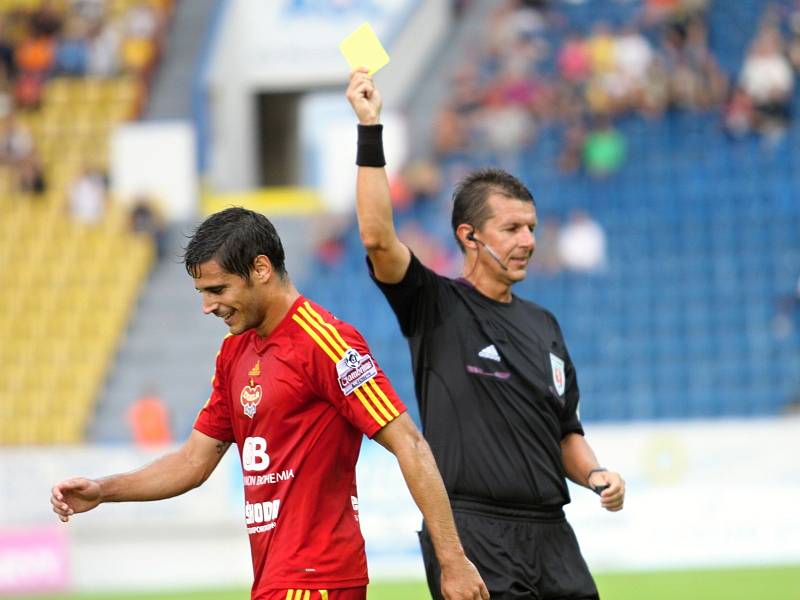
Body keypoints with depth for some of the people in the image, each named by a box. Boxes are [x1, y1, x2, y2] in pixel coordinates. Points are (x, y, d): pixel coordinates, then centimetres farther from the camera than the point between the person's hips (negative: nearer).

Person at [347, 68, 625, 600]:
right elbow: (379, 238, -17)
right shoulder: (438, 307, 1)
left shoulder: (544, 326, 19)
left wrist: (596, 475, 5)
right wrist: (370, 131, -20)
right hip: (472, 534, -6)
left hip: (550, 534, 6)